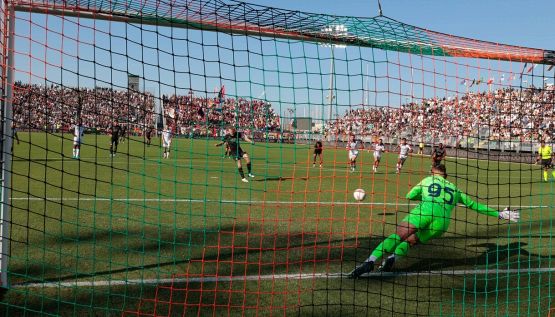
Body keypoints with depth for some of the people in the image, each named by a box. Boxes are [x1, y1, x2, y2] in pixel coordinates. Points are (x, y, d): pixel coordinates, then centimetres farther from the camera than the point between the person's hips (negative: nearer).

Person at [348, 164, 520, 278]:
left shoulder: (428, 180, 28)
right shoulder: (455, 189, 34)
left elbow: (410, 196, 25)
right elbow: (474, 205, 36)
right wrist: (499, 214, 46)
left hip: (424, 211, -2)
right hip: (443, 221, 2)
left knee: (397, 236, -7)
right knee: (409, 241, 15)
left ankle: (370, 261, -30)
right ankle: (393, 257, -18)